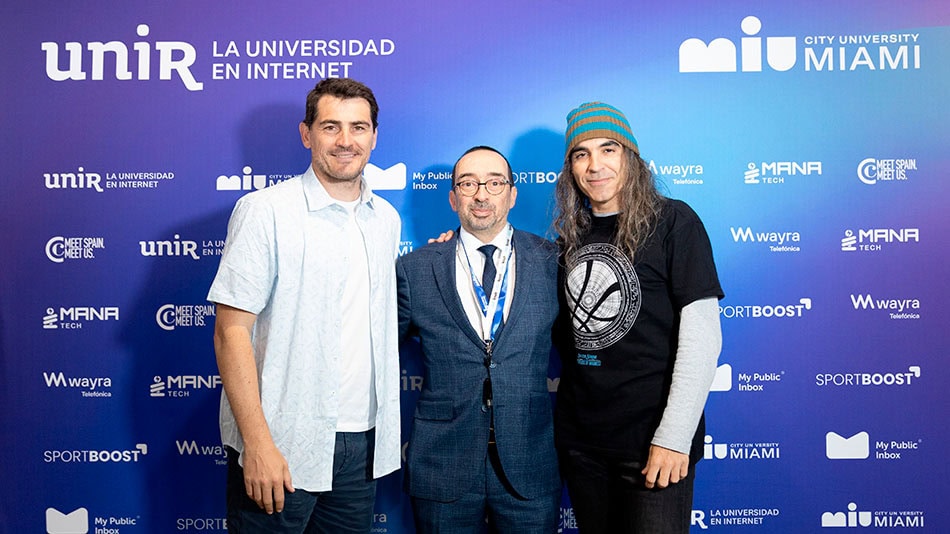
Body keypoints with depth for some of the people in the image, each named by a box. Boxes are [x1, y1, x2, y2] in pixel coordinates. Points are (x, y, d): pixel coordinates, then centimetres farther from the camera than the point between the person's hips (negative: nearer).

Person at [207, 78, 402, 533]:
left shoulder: (386, 219, 8)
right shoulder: (265, 211, -7)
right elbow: (231, 331, -11)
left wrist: (386, 430, 8)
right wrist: (257, 443, -17)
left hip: (363, 443, 5)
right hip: (282, 446, -5)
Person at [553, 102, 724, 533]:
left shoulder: (672, 222, -7)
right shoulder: (572, 235, 8)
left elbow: (702, 335, -11)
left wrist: (673, 438, -17)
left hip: (652, 445, -5)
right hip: (579, 439, 5)